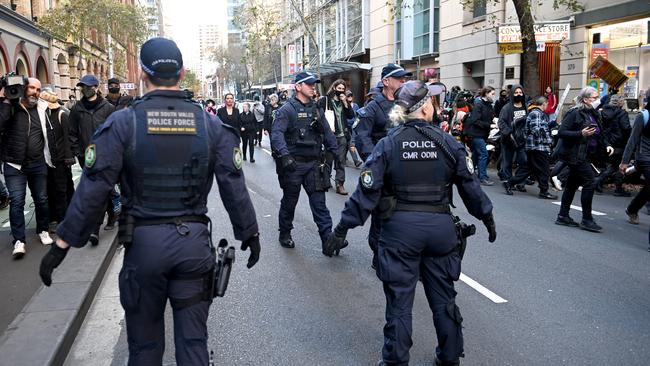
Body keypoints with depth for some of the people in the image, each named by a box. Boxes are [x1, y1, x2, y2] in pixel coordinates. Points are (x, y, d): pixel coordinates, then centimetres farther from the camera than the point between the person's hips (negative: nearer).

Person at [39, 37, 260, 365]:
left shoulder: (123, 123, -6)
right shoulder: (210, 124, -1)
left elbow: (92, 189, -9)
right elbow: (234, 187, 0)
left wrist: (63, 243, -1)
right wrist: (250, 234, 11)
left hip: (143, 241, -1)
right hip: (194, 242, 1)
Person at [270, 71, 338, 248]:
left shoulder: (316, 109, 12)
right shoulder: (287, 109, -8)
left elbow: (327, 132, 17)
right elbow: (277, 133, -19)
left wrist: (333, 152, 7)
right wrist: (284, 155, -32)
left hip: (314, 163, 4)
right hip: (293, 164, -4)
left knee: (319, 201, 2)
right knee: (290, 201, 10)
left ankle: (328, 238, 2)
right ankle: (285, 234, 28)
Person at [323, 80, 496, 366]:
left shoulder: (387, 145, -5)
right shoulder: (448, 143, -2)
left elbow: (367, 191, -10)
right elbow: (470, 185, 5)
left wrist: (342, 229, -6)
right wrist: (486, 216, 20)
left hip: (400, 227, -1)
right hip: (441, 227, 2)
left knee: (399, 302, 10)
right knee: (443, 298, 19)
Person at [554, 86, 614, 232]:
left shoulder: (593, 114, 13)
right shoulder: (575, 113, -13)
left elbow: (598, 135, 21)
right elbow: (561, 132, -18)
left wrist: (606, 146, 5)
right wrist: (581, 134, -27)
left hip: (584, 154, 9)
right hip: (574, 154, -9)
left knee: (573, 184, 12)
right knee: (590, 182, -10)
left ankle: (563, 216, 20)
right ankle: (586, 220, -2)